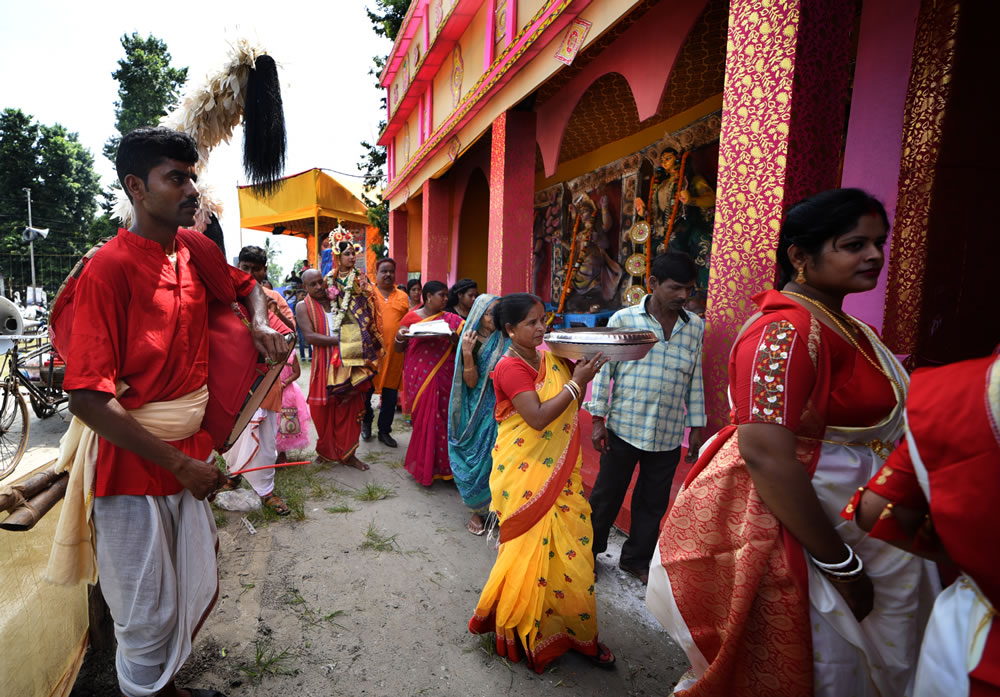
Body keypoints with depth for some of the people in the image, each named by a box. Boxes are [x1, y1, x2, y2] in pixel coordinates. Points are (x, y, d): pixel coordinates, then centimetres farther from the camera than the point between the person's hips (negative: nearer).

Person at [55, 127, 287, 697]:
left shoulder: (196, 254, 2)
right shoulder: (109, 268, -17)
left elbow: (247, 286, 23)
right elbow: (89, 398, -21)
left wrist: (260, 326, 0)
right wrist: (179, 464, -18)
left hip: (190, 457, 7)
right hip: (134, 464, -6)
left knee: (201, 595, 20)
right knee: (150, 620, 10)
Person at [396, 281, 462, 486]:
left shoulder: (451, 320, 10)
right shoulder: (412, 317, 4)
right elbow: (399, 349, 7)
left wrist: (453, 338, -14)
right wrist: (400, 336, -15)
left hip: (444, 376, 2)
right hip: (419, 375, -2)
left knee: (442, 418, -1)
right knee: (423, 418, 1)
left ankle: (441, 465, 14)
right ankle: (423, 467, 16)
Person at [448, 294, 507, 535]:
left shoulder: (507, 341, 3)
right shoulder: (470, 342, -4)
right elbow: (471, 382, -9)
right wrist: (467, 354, -22)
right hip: (478, 412, -1)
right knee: (476, 459, 5)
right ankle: (478, 511, 23)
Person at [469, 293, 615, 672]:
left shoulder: (551, 360, 7)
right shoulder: (510, 367, -15)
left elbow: (571, 409, 14)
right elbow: (538, 417, -25)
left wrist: (579, 370, 0)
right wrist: (575, 383, -20)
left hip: (559, 472, 7)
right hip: (525, 475, -6)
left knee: (570, 548, 11)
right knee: (530, 549, 6)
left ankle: (579, 632, 29)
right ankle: (522, 630, 30)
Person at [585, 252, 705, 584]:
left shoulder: (695, 326, 4)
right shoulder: (623, 319, -6)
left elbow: (695, 379, 10)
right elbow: (605, 369, -4)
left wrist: (696, 426, 9)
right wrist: (598, 420, -5)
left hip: (669, 435, 3)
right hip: (623, 428, -3)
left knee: (653, 501, 15)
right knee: (606, 495, 11)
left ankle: (636, 559, 36)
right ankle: (588, 551, 31)